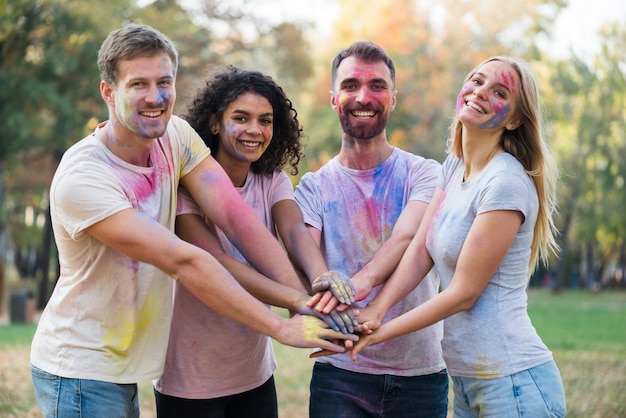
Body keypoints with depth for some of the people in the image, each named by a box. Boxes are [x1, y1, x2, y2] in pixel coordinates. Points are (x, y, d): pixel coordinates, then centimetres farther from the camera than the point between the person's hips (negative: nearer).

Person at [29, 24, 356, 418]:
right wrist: (282, 327, -27)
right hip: (80, 371, -6)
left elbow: (234, 215, -11)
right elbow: (182, 261, -27)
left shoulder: (175, 136, -3)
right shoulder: (81, 178, -25)